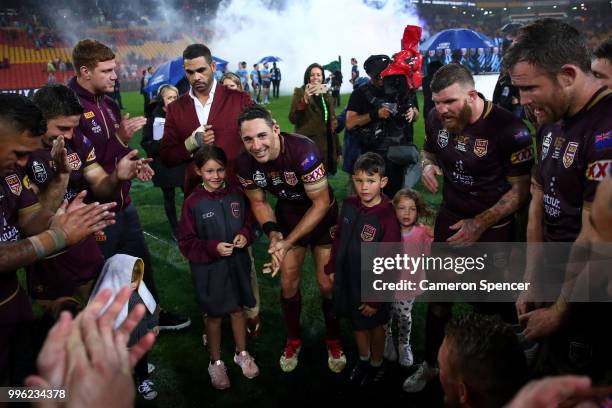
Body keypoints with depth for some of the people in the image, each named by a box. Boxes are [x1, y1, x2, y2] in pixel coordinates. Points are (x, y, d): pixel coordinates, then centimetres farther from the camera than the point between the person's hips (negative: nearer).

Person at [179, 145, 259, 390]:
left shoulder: (236, 195, -4)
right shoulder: (193, 203, -14)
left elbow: (248, 222, 9)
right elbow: (186, 243, -11)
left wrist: (245, 235, -12)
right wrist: (213, 248, -24)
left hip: (237, 264, 3)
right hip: (209, 269, -3)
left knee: (238, 310, 17)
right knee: (214, 315, 13)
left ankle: (242, 354, 41)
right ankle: (216, 363, 34)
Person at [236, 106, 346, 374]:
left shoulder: (303, 151, -35)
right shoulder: (245, 163, -20)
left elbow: (321, 204, -26)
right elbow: (258, 201, -2)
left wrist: (288, 242, -26)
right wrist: (272, 232, -21)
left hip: (322, 217, -3)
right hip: (288, 216, 4)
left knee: (327, 285, -1)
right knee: (288, 284, 8)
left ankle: (334, 341, 26)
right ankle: (293, 340, 33)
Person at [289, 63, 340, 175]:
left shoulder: (326, 95, 16)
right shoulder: (300, 92, 0)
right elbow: (292, 119, -11)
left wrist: (338, 149, 16)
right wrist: (304, 100, -24)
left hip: (326, 146, 6)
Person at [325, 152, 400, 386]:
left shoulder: (387, 218, -26)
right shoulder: (349, 205, -8)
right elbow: (339, 238, 6)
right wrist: (331, 268, 9)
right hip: (347, 279, 5)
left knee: (374, 324, 19)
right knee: (356, 322, 24)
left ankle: (377, 365, 44)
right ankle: (363, 360, 48)